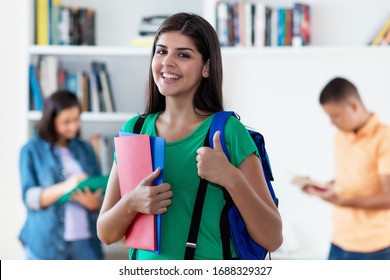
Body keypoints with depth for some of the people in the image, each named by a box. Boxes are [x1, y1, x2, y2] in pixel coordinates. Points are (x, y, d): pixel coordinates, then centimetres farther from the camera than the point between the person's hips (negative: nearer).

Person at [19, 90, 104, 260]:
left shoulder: (86, 149, 13)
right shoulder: (32, 150, 4)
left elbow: (100, 199, 11)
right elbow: (29, 197, -7)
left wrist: (92, 202, -13)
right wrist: (64, 187, -23)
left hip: (85, 240, 3)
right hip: (47, 243, -3)